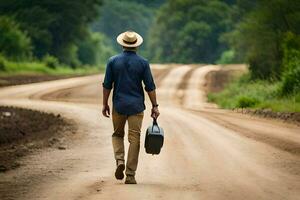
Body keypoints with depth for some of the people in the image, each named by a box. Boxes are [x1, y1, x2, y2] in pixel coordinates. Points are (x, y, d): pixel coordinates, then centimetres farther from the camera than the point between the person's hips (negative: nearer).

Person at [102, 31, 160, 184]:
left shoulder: (113, 61, -2)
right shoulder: (143, 63, -4)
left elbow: (107, 85, 0)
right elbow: (150, 87, -3)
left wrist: (105, 104, 9)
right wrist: (155, 106, 4)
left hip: (118, 105, 1)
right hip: (136, 106, -1)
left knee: (117, 134, 19)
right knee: (134, 139, 2)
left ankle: (120, 160, -5)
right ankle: (130, 175, 0)